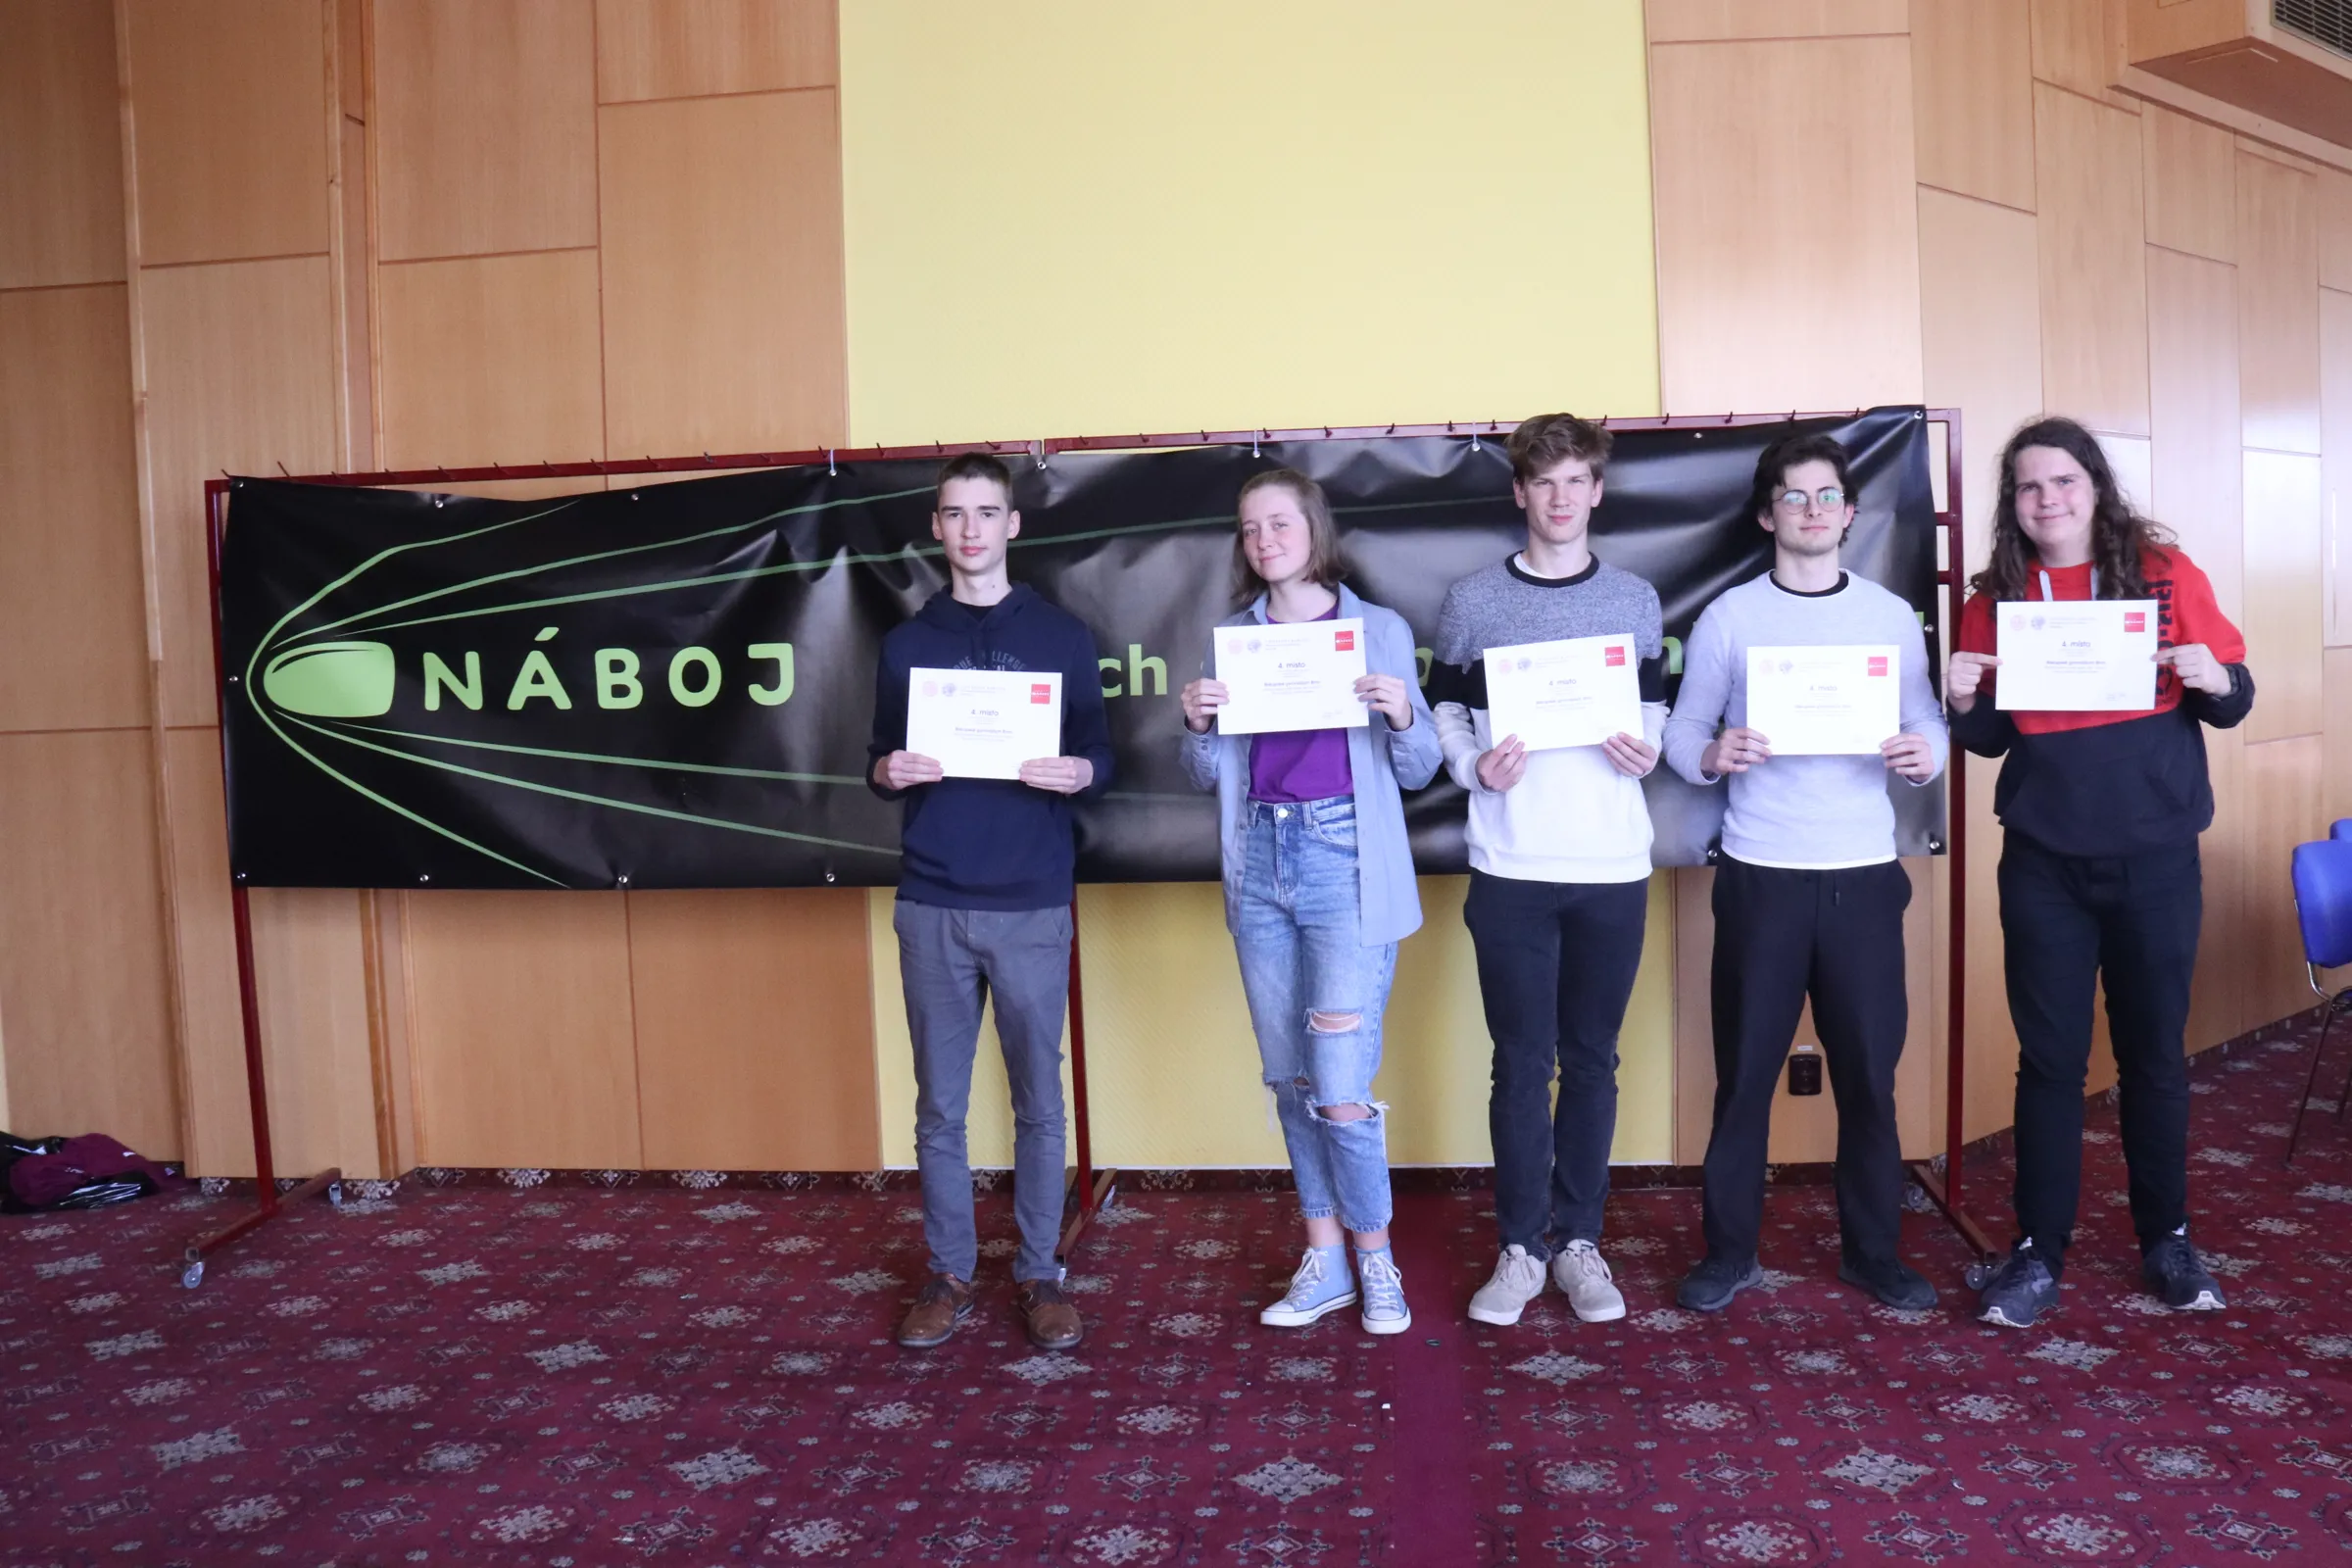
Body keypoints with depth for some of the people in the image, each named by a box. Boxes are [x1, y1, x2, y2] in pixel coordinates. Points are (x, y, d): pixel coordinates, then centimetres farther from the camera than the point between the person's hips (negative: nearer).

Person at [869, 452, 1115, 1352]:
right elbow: (879, 767, 12)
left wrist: (1076, 774, -17)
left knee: (1038, 1102, 5)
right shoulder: (906, 644, 10)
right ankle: (949, 1273, 19)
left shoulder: (1061, 636, 5)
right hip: (932, 907, 2)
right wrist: (888, 774, -10)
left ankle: (1039, 1273, 17)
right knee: (940, 1105, 7)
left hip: (1032, 906, -1)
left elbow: (1100, 759, 5)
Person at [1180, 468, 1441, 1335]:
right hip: (1259, 864, 4)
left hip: (1345, 866, -4)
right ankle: (1324, 1262, 24)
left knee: (1340, 1086, -7)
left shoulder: (1379, 630, 2)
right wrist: (1197, 725, -8)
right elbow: (1206, 775, 12)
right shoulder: (1230, 638, 10)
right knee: (1288, 1078, 10)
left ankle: (1375, 1261, 15)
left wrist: (1402, 716, -16)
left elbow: (1417, 768, 5)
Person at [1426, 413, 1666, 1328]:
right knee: (1521, 1062, 3)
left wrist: (1646, 751, -6)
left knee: (1592, 1058, 8)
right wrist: (1475, 767, -12)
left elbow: (1653, 714, 15)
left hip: (1612, 870, 2)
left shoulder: (1634, 600, 10)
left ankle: (1578, 1239, 21)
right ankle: (1521, 1246, 15)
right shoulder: (1472, 601, 5)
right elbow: (1444, 717, 8)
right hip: (1510, 870, -1)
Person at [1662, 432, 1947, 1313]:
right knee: (1745, 1071, 4)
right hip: (1760, 875, -1)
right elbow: (1682, 731, 2)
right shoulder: (1729, 616, 3)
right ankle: (1729, 1251, 17)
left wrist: (1924, 756, -14)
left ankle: (1872, 1250, 22)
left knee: (1869, 1070, 6)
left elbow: (1928, 723, 8)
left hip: (1864, 875, 2)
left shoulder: (1892, 614, 8)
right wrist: (1713, 756, -19)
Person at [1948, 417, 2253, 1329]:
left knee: (2155, 1051, 11)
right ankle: (2039, 1251, 15)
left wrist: (2216, 682, -18)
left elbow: (2232, 703, 4)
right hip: (2044, 864, 0)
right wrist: (1963, 702, -13)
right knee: (2051, 1056, 5)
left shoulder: (2165, 572, -1)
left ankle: (2166, 1239, 28)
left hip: (2157, 856, 0)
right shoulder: (1995, 596, 2)